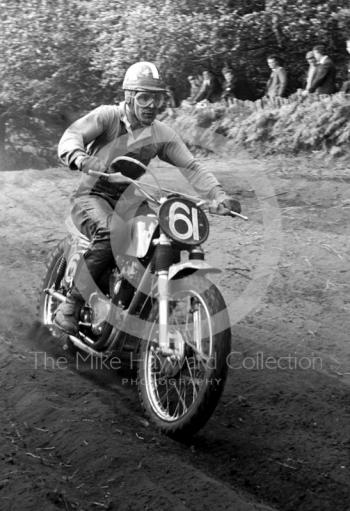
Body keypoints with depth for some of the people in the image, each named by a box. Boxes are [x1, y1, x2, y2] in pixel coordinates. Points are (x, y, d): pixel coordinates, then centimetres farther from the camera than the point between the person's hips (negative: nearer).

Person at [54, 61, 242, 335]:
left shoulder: (163, 134, 4)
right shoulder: (107, 116, -9)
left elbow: (192, 167, -1)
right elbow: (71, 136, -23)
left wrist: (220, 196, -17)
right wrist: (80, 158, -48)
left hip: (127, 199, 5)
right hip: (92, 196, -5)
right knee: (111, 235, -37)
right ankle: (71, 304, -26)